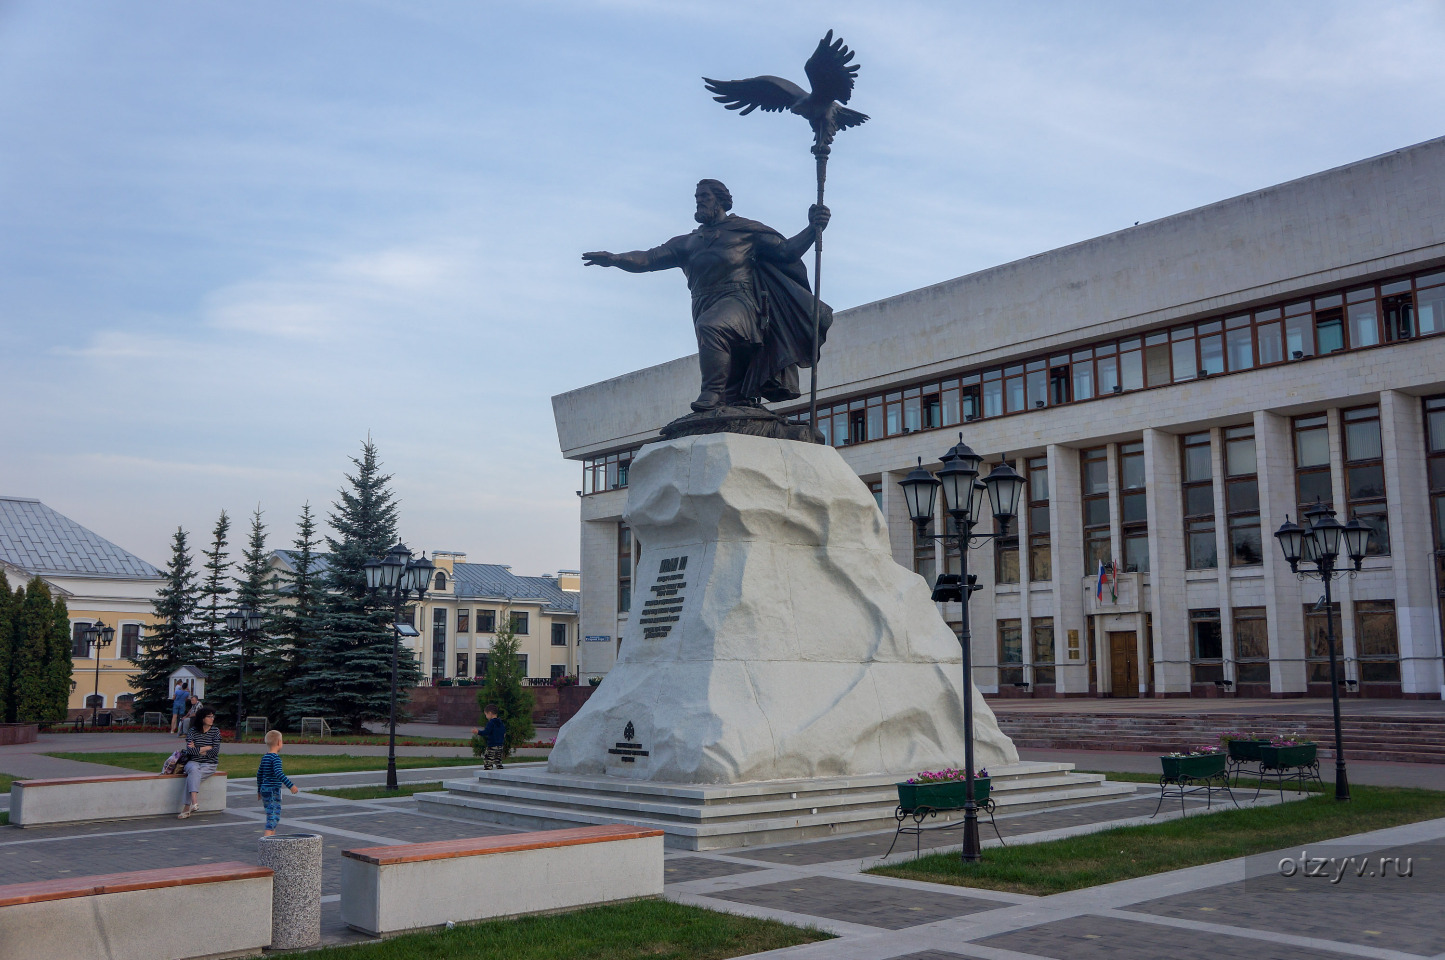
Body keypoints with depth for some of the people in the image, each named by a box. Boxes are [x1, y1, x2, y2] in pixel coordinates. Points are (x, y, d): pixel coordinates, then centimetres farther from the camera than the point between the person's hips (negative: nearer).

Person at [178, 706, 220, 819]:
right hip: (193, 762, 0)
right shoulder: (192, 731, 3)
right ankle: (194, 803, -50)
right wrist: (207, 748, -6)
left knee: (192, 776, -30)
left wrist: (198, 750, -5)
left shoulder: (216, 731, 4)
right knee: (194, 770, -35)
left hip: (209, 764, 0)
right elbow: (190, 750, -9)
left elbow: (215, 751, -5)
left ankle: (187, 807, -33)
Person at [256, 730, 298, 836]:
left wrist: (259, 790, 30)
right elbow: (278, 773, -28)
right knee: (273, 817, -9)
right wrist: (290, 785, -27)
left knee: (272, 816, 17)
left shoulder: (264, 757, 11)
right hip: (273, 791, -9)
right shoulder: (276, 758, -16)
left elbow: (259, 774, 19)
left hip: (264, 790, 9)